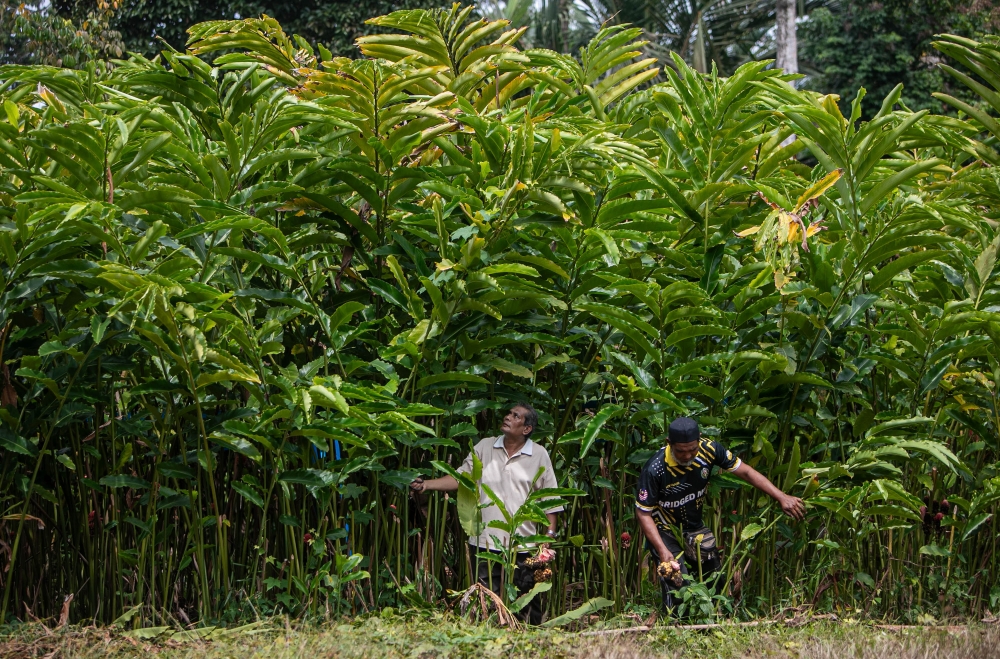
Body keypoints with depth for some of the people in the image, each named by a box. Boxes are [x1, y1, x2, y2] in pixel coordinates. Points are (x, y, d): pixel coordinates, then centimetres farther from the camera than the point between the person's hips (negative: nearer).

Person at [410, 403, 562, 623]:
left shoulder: (539, 455, 3)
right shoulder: (485, 447, 8)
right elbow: (460, 478, 8)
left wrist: (549, 534, -2)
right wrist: (427, 484, -5)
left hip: (523, 545, -2)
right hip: (487, 540, 2)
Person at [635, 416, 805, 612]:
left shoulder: (709, 449, -20)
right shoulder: (655, 469, -30)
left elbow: (745, 471, -9)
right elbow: (643, 513, -20)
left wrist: (781, 497, -15)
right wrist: (662, 551, -28)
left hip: (694, 526, 5)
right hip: (664, 530, -5)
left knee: (714, 576, 6)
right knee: (676, 581, -21)